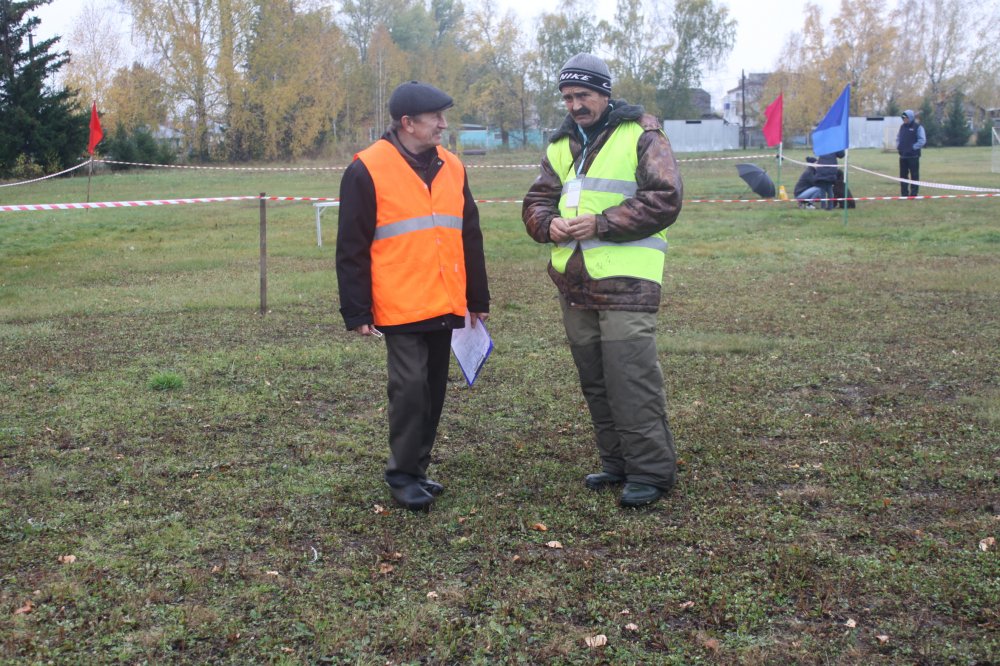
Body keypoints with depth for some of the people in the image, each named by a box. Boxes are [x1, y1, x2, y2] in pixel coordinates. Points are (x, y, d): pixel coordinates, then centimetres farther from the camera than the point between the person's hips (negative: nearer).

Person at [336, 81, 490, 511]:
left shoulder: (451, 167, 12)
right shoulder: (368, 170, -6)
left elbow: (470, 237, 17)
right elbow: (351, 247, -6)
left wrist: (478, 299, 17)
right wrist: (357, 311, -8)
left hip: (445, 306, 6)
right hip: (401, 308, -6)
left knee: (434, 389, 11)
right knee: (410, 387, -7)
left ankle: (417, 468, 25)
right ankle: (402, 475, 9)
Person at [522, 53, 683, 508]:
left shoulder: (641, 136, -4)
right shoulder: (561, 145, 16)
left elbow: (665, 199, -12)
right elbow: (536, 201, 18)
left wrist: (602, 223, -18)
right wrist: (549, 223, -6)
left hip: (626, 281, -7)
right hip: (573, 282, 7)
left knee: (631, 379, -9)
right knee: (594, 380, 13)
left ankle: (651, 470, 3)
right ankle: (617, 462, 26)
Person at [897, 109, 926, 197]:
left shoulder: (918, 127, -5)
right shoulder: (902, 127, 13)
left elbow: (922, 140, -10)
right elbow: (898, 137, 23)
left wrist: (913, 147, -14)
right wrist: (898, 146, 7)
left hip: (913, 156, -6)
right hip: (903, 156, 6)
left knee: (914, 175, -1)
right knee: (903, 175, 8)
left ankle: (913, 194, 2)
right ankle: (904, 194, 14)